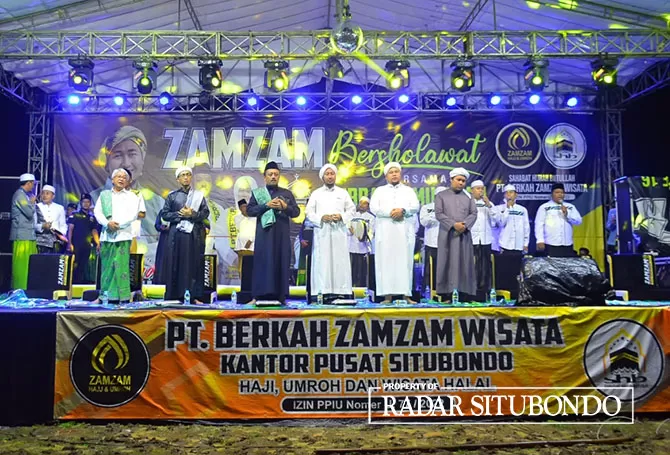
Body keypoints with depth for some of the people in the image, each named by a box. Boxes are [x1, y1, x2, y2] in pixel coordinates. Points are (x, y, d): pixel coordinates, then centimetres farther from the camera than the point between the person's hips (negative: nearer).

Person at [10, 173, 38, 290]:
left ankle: (26, 287, 12)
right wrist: (32, 202, -3)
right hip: (22, 235, -9)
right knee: (21, 263, -6)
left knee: (29, 263, 8)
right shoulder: (19, 194, -11)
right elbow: (30, 212, -18)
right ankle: (19, 288, -2)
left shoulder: (24, 195, 18)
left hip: (28, 234, 9)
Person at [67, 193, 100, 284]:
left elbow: (94, 231, 14)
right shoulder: (74, 215, 4)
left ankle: (81, 283, 12)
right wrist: (69, 243, -11)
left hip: (87, 246, 4)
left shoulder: (92, 218, 16)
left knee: (84, 266, 7)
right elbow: (70, 229, -2)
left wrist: (98, 243, -2)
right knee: (75, 265, -9)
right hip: (76, 245, -4)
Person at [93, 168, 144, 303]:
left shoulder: (131, 196, 11)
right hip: (107, 235, 2)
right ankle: (105, 295, 7)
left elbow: (133, 214, -1)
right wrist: (108, 223, -12)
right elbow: (97, 212, 6)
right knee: (107, 266, 2)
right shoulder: (104, 195, 17)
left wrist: (118, 224, -12)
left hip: (123, 235, -2)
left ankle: (123, 296, -7)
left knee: (121, 265, -9)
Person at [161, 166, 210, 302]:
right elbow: (165, 214, 4)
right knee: (176, 264, -2)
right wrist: (180, 214, -9)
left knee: (194, 264, -1)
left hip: (195, 235, 0)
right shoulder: (172, 196, 9)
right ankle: (175, 296, 2)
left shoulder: (199, 195, 10)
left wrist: (192, 214, -13)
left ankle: (194, 296, 2)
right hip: (177, 234, 0)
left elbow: (205, 213, 3)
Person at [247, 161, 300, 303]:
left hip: (282, 234, 2)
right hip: (264, 234, -1)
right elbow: (249, 210, 0)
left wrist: (285, 207, -11)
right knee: (263, 262, -5)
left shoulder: (287, 193, 14)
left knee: (281, 263, 0)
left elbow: (296, 212, 8)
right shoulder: (257, 193, 10)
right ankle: (260, 295, -3)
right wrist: (266, 205, -13)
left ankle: (280, 296, 3)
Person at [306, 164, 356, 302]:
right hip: (322, 232, -1)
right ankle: (323, 291, -6)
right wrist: (321, 218, -12)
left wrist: (341, 216, -8)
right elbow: (308, 212, 5)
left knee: (340, 260, -4)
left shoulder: (343, 192, 13)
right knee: (322, 261, -5)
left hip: (339, 231, 1)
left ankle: (341, 291, -3)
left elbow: (352, 209, 10)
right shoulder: (316, 193, 10)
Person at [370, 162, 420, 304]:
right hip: (385, 231, 0)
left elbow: (415, 206, 3)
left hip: (405, 231, 1)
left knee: (405, 261, -4)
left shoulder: (408, 190, 18)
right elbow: (373, 207, 1)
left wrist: (403, 210, -15)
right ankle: (387, 295, -6)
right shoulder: (380, 191, 15)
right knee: (386, 262, -6)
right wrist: (390, 212, -12)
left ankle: (406, 294, -3)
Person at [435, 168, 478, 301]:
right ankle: (447, 294, -2)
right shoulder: (441, 195, 6)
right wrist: (454, 224, -15)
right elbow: (439, 214, -4)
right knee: (448, 264, -3)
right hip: (447, 235, -2)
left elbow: (474, 213, 6)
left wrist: (465, 225, -13)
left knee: (465, 264, 0)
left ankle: (466, 293, 2)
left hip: (464, 235, 2)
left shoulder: (468, 196, 14)